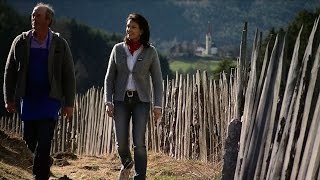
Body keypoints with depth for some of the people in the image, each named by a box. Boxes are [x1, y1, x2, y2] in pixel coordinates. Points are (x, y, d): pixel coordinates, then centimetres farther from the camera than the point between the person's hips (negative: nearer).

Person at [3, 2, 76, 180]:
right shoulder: (21, 42, 1)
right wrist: (9, 99, 2)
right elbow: (10, 72, 6)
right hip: (28, 98, 3)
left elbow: (69, 75, 0)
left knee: (44, 142, -11)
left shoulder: (59, 44, -3)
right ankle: (42, 163, 39)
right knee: (29, 139, 11)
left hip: (50, 98, -3)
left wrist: (69, 104, -4)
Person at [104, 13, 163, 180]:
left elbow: (157, 80, -1)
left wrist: (157, 106, -7)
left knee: (139, 143, -11)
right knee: (121, 142, -1)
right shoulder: (118, 49, 2)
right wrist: (108, 102, -5)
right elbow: (109, 77, 4)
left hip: (141, 100, -2)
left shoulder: (150, 51, -3)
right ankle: (127, 163, 33)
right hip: (121, 99, 2)